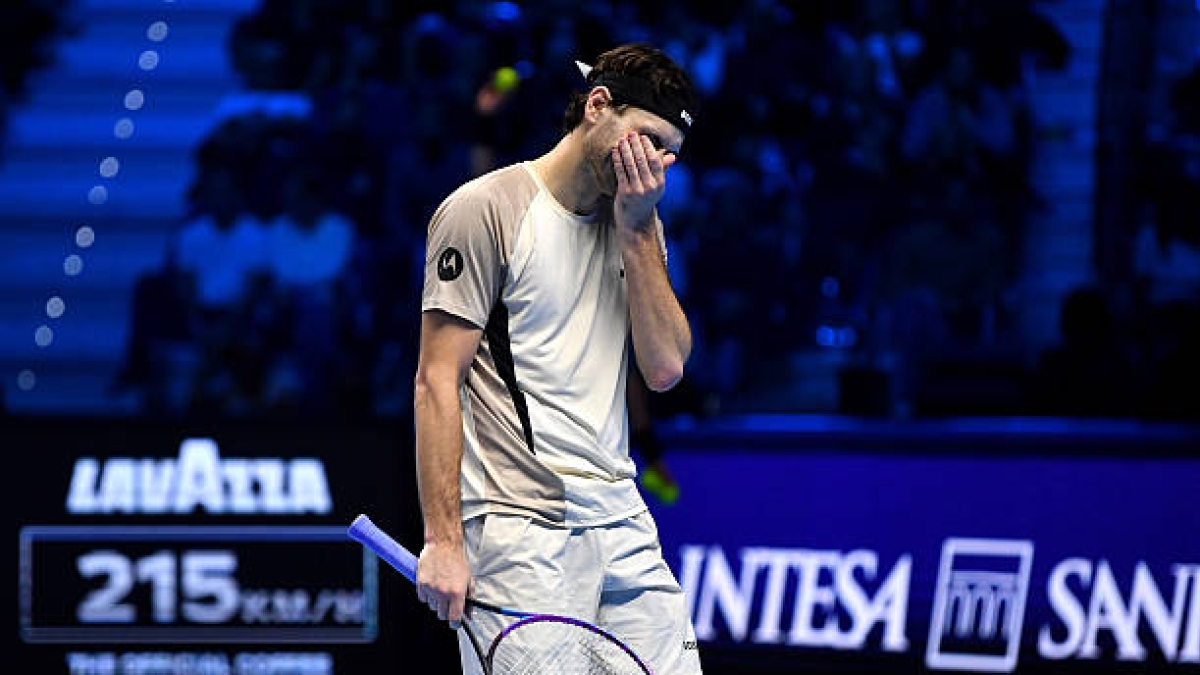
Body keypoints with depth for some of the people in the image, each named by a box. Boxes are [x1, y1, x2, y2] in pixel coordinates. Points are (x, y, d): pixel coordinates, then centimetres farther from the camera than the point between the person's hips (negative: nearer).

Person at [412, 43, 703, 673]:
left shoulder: (637, 226, 16)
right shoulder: (484, 209, -4)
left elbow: (665, 367, 4)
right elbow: (437, 381, -8)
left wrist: (637, 229, -2)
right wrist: (443, 539, -15)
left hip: (624, 524, 7)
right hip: (522, 532, -6)